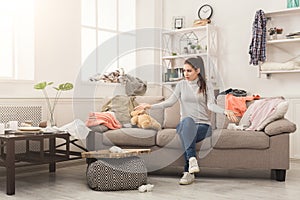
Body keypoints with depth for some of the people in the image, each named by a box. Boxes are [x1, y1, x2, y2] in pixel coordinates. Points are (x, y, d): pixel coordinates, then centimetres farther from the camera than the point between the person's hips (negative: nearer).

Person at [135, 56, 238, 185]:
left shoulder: (206, 86, 8)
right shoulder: (181, 85, 13)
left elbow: (211, 105, -7)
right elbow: (170, 101, 1)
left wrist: (225, 111, -28)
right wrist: (151, 106, -13)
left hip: (203, 126, -1)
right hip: (185, 125, 1)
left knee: (188, 136, -37)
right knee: (188, 120, -38)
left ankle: (188, 172, -39)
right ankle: (192, 159, -49)